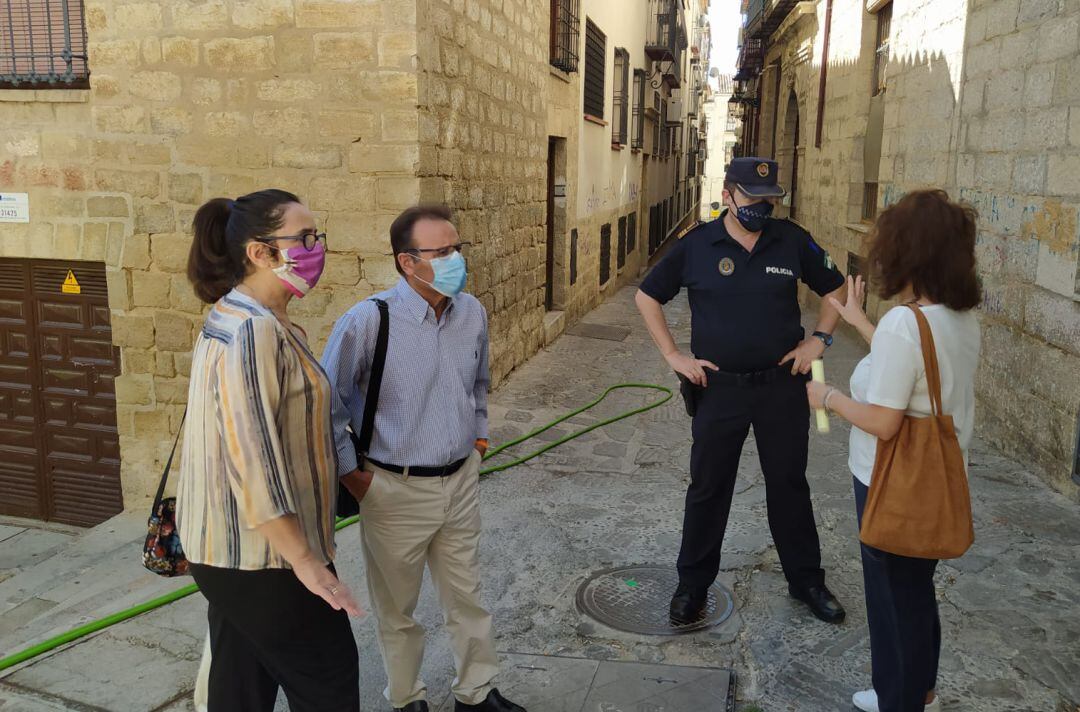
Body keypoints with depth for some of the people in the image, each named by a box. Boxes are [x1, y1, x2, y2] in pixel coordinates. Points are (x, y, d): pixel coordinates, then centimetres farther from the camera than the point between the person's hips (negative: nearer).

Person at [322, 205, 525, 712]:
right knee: (397, 608, 15)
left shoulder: (472, 312, -2)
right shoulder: (366, 322, -19)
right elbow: (327, 402, -10)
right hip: (394, 490, -4)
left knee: (466, 596, 18)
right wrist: (350, 473, -7)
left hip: (461, 480, 4)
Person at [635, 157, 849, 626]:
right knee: (707, 489, 9)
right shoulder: (696, 245, -4)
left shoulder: (792, 241, -1)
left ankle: (806, 581, 30)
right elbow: (647, 296, 5)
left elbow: (836, 289, 13)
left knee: (789, 485, 13)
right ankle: (692, 585, 23)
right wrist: (673, 355, -2)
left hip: (782, 385, 1)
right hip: (719, 387, -1)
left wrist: (819, 339, 0)